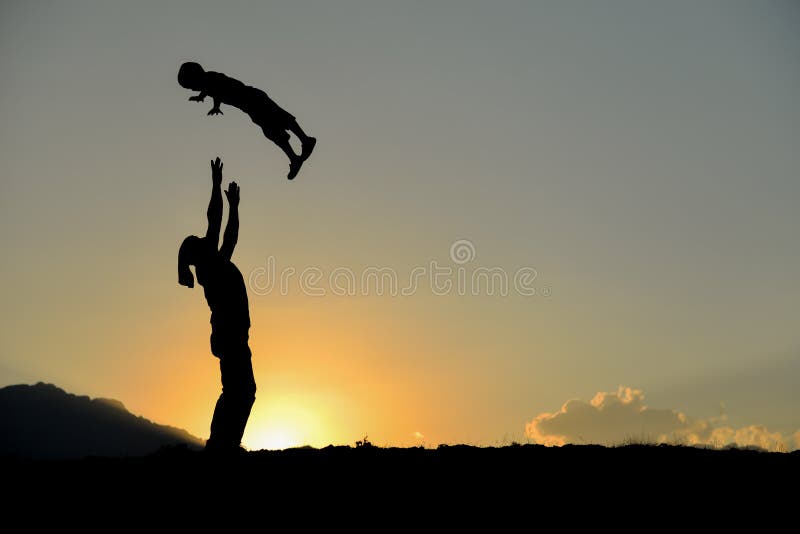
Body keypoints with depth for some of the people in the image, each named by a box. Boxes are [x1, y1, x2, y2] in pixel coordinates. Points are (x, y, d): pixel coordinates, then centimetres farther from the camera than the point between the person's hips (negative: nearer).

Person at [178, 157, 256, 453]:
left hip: (232, 336, 10)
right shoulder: (209, 265, -3)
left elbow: (231, 235, 32)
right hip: (229, 335, -10)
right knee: (239, 390, -14)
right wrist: (216, 186, -3)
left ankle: (219, 445, 15)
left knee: (239, 391, 12)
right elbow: (214, 220, -7)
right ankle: (223, 445, -17)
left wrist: (234, 204, 36)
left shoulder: (217, 265, 20)